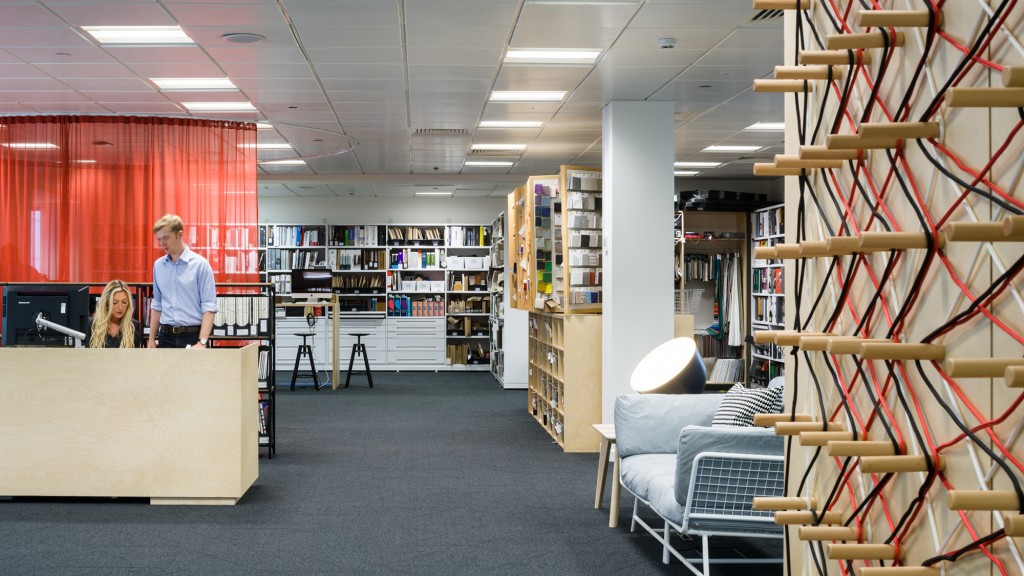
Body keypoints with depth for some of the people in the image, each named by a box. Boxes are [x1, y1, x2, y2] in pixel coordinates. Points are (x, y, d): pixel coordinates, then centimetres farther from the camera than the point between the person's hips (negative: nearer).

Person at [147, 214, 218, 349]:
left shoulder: (200, 264, -7)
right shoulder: (158, 265, 10)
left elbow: (209, 307, -11)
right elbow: (157, 305, 17)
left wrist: (202, 342, -19)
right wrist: (152, 339, 14)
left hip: (193, 335, -5)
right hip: (166, 336, 5)